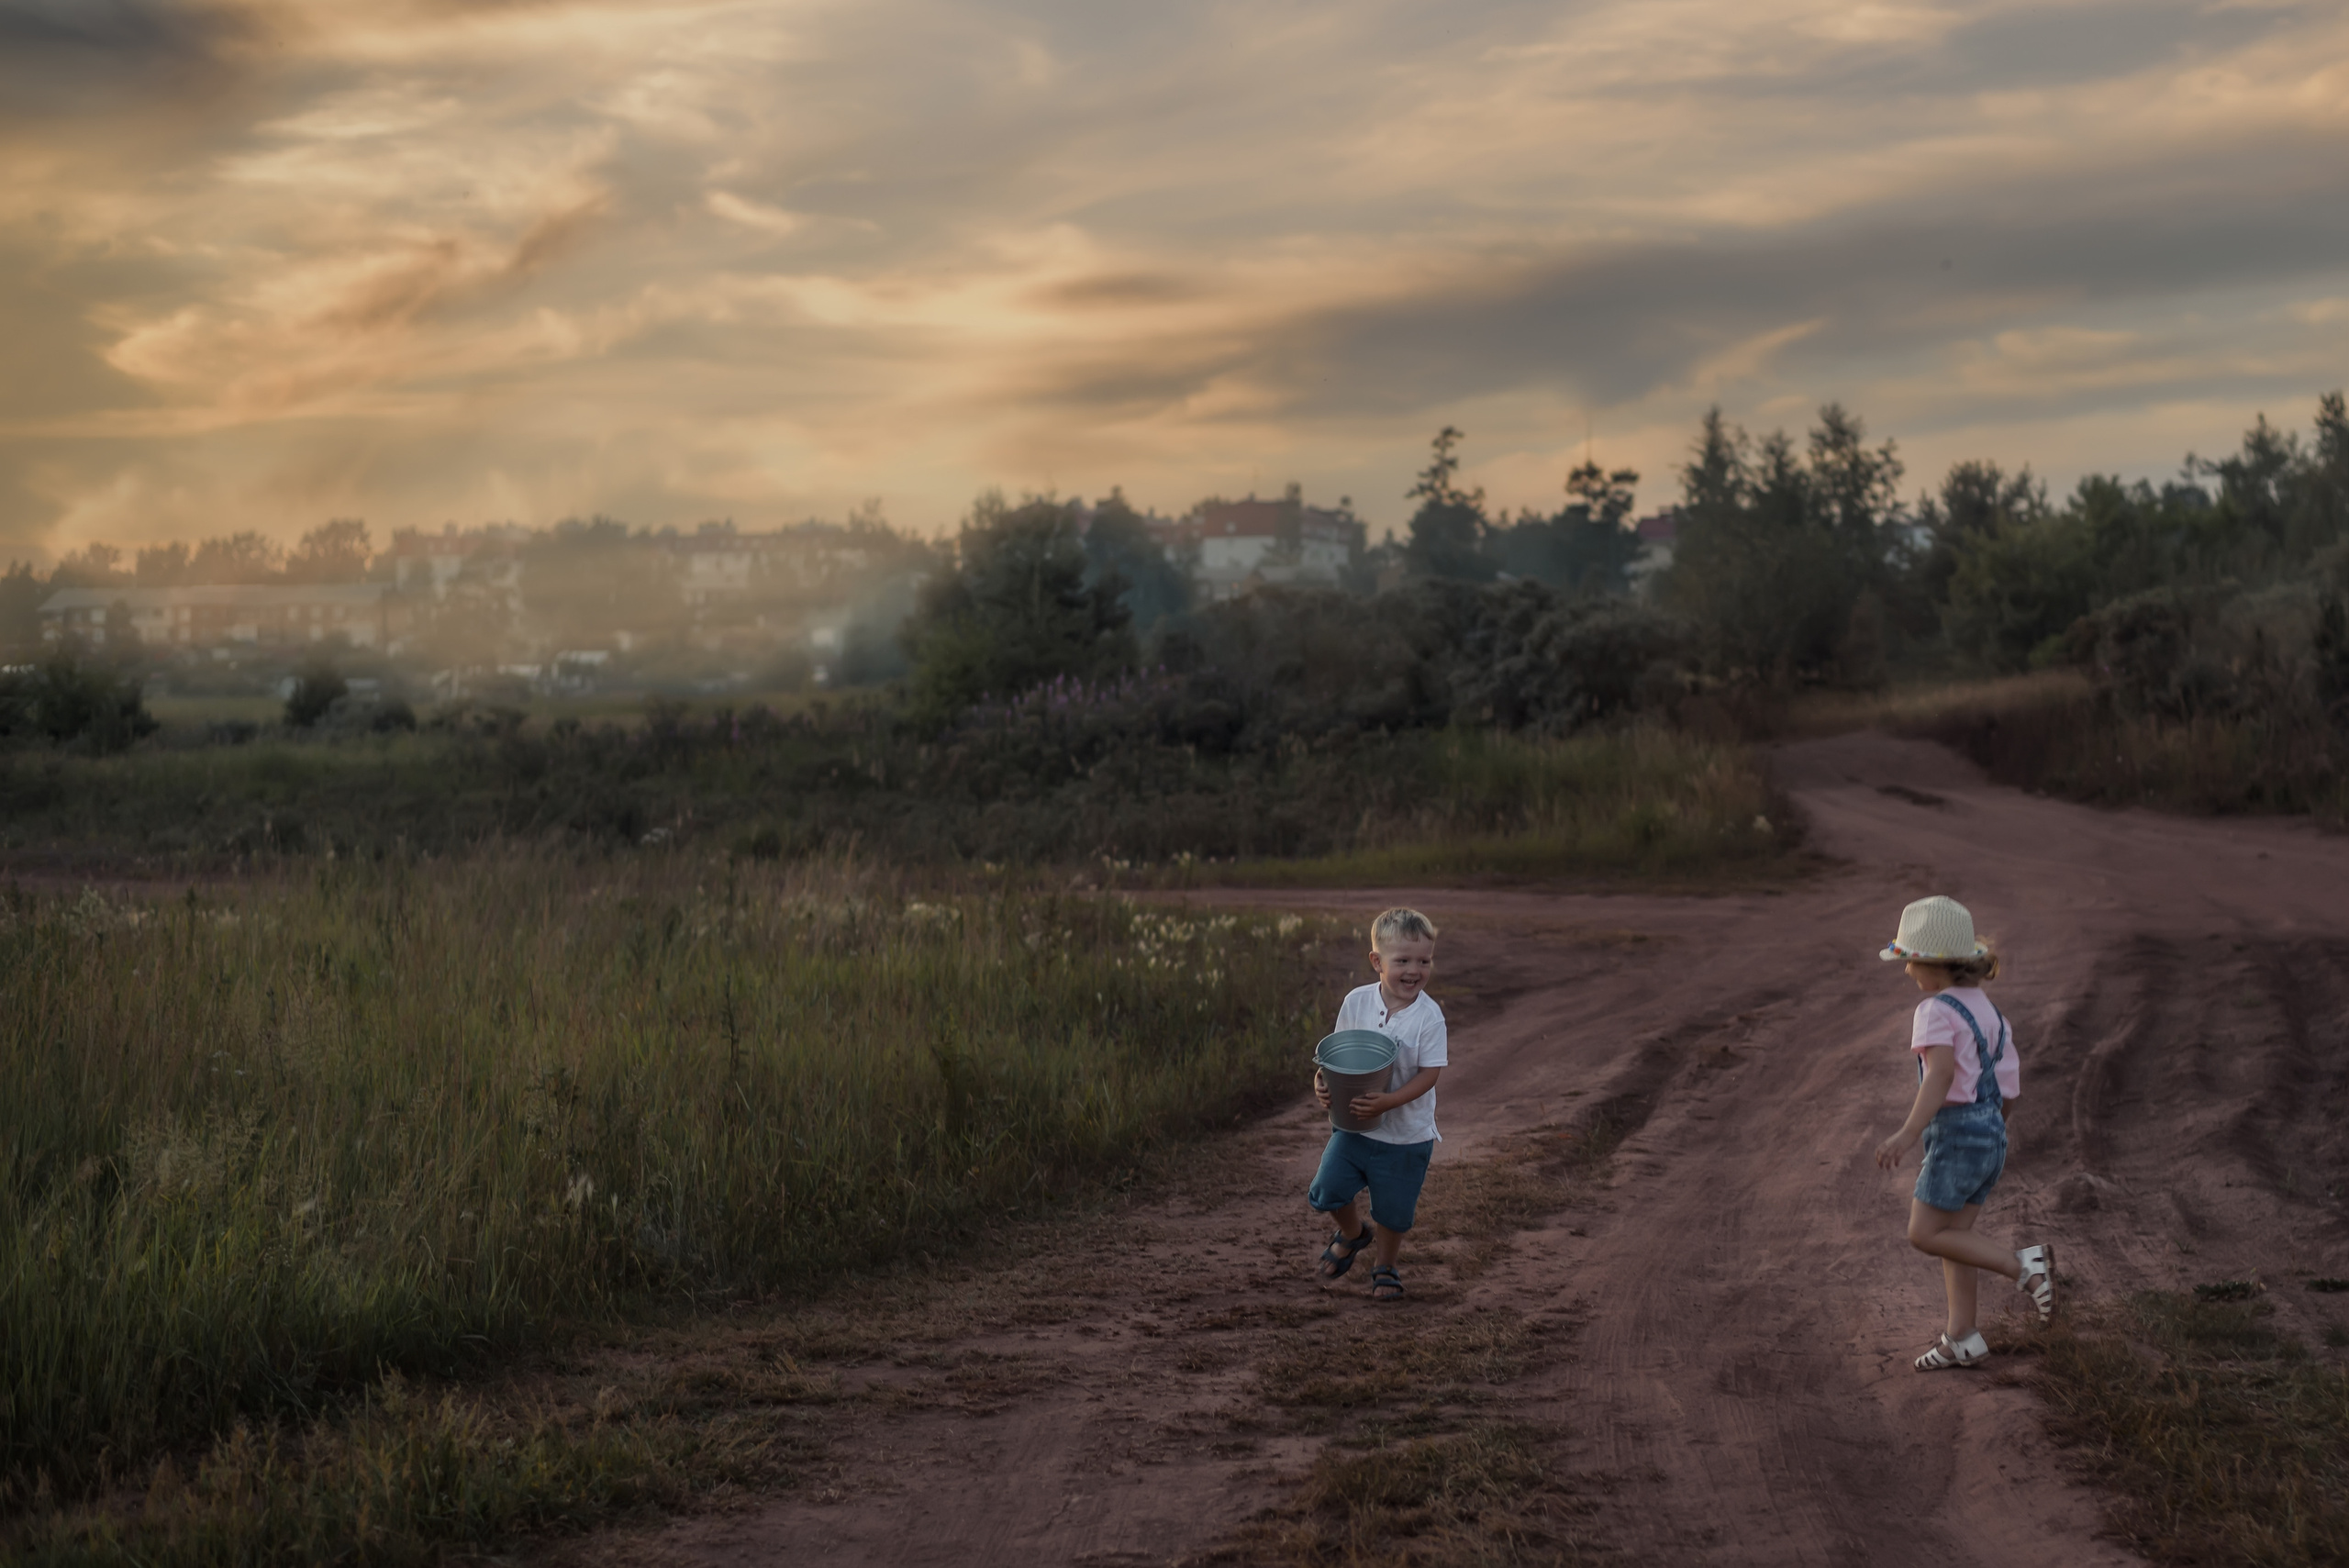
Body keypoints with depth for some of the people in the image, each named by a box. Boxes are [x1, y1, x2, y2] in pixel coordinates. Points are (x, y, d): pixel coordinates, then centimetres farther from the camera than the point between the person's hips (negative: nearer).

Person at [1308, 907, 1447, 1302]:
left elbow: (1429, 1074, -18)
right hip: (1354, 1124, 3)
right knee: (1328, 1189, -2)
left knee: (1392, 1210, 9)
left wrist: (1386, 1103, -29)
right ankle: (1353, 1233, 31)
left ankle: (1384, 1266, 37)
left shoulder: (1429, 1016, -16)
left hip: (1405, 1133, -3)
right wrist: (1324, 1081, -15)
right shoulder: (1356, 1002, -7)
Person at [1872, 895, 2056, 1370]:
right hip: (1992, 1134, 9)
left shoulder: (1936, 1012, -14)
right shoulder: (1988, 1010, 14)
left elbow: (1942, 1072, -30)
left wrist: (1907, 1134, -38)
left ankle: (2023, 1265, -10)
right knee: (1953, 1233, 13)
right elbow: (2009, 1088, 17)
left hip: (1956, 1132, -9)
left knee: (1925, 1234, -2)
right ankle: (1962, 1338, 13)